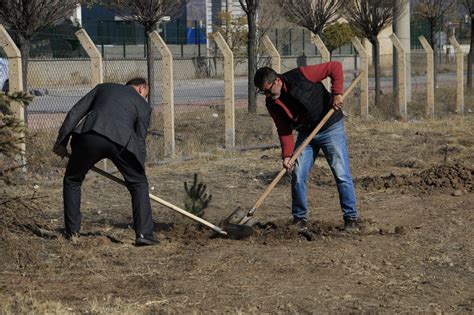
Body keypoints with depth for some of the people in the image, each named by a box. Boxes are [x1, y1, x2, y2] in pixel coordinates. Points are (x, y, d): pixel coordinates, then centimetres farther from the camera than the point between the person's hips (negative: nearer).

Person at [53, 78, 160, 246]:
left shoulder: (103, 87, 31)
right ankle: (144, 233, 8)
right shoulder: (143, 105, 25)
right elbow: (140, 141, 22)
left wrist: (61, 142, 24)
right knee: (139, 184, 19)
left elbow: (75, 113, 22)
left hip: (90, 136, 1)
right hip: (121, 142, -1)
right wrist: (138, 169, 31)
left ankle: (72, 231, 23)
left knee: (72, 181, 23)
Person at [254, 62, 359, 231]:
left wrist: (337, 93, -26)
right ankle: (299, 218, 12)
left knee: (342, 174, -7)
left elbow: (335, 67, -18)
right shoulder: (272, 103, -7)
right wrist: (287, 155, -15)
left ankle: (351, 218, 2)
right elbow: (284, 130, -2)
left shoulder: (301, 76, -23)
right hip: (305, 133, 5)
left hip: (331, 128, -5)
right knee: (297, 176, -2)